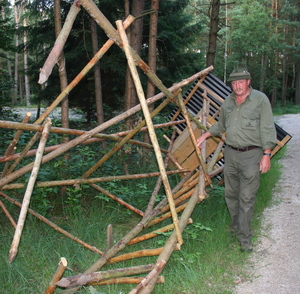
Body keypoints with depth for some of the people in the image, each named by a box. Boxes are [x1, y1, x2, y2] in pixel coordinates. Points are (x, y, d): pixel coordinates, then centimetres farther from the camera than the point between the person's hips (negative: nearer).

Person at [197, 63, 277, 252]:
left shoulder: (260, 99, -6)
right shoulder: (228, 102, 11)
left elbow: (267, 129, -8)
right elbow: (221, 125, 26)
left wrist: (267, 154, -13)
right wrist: (205, 136, 19)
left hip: (251, 155, -6)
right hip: (230, 153, 6)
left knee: (247, 197, -6)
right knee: (231, 194, 12)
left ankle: (245, 237, 3)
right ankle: (236, 226, 30)